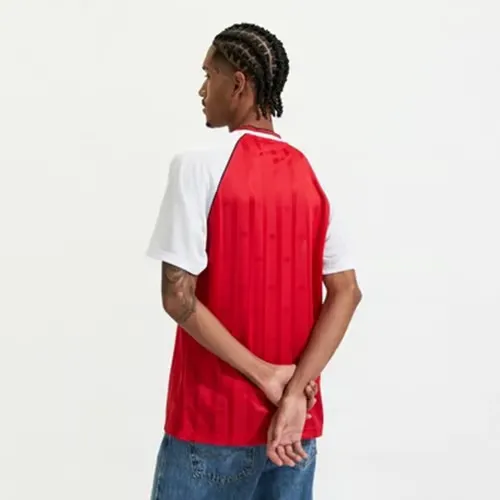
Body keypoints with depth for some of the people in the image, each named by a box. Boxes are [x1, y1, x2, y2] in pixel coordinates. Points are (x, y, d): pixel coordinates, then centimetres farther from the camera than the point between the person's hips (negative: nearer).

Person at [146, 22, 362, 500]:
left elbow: (178, 297, -18)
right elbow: (347, 293, -2)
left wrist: (266, 375, -12)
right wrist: (294, 392, -9)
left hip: (214, 419, -5)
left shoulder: (200, 164, -11)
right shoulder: (309, 175, 5)